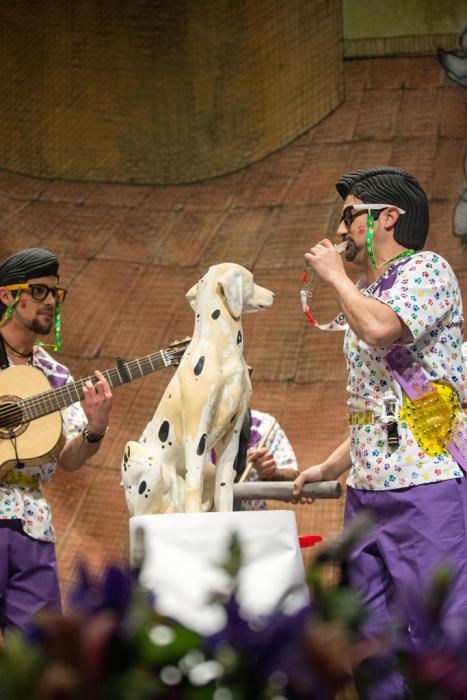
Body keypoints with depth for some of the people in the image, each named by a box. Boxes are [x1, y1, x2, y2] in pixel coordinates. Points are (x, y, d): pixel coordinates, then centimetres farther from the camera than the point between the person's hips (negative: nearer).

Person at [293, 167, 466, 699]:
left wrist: (335, 275, -7)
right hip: (365, 491, 9)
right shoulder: (366, 297, 23)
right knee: (373, 641, 5)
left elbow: (381, 329, -23)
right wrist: (328, 468, 23)